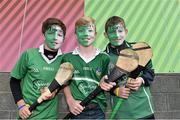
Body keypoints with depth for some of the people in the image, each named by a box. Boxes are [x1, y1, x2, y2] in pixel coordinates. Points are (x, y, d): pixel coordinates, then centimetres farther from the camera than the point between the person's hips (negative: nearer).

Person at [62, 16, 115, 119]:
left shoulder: (104, 58, 1)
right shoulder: (68, 57, 1)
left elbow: (106, 83, 6)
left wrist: (104, 84, -15)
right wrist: (70, 101, -10)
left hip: (98, 110, 1)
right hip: (77, 110, 0)